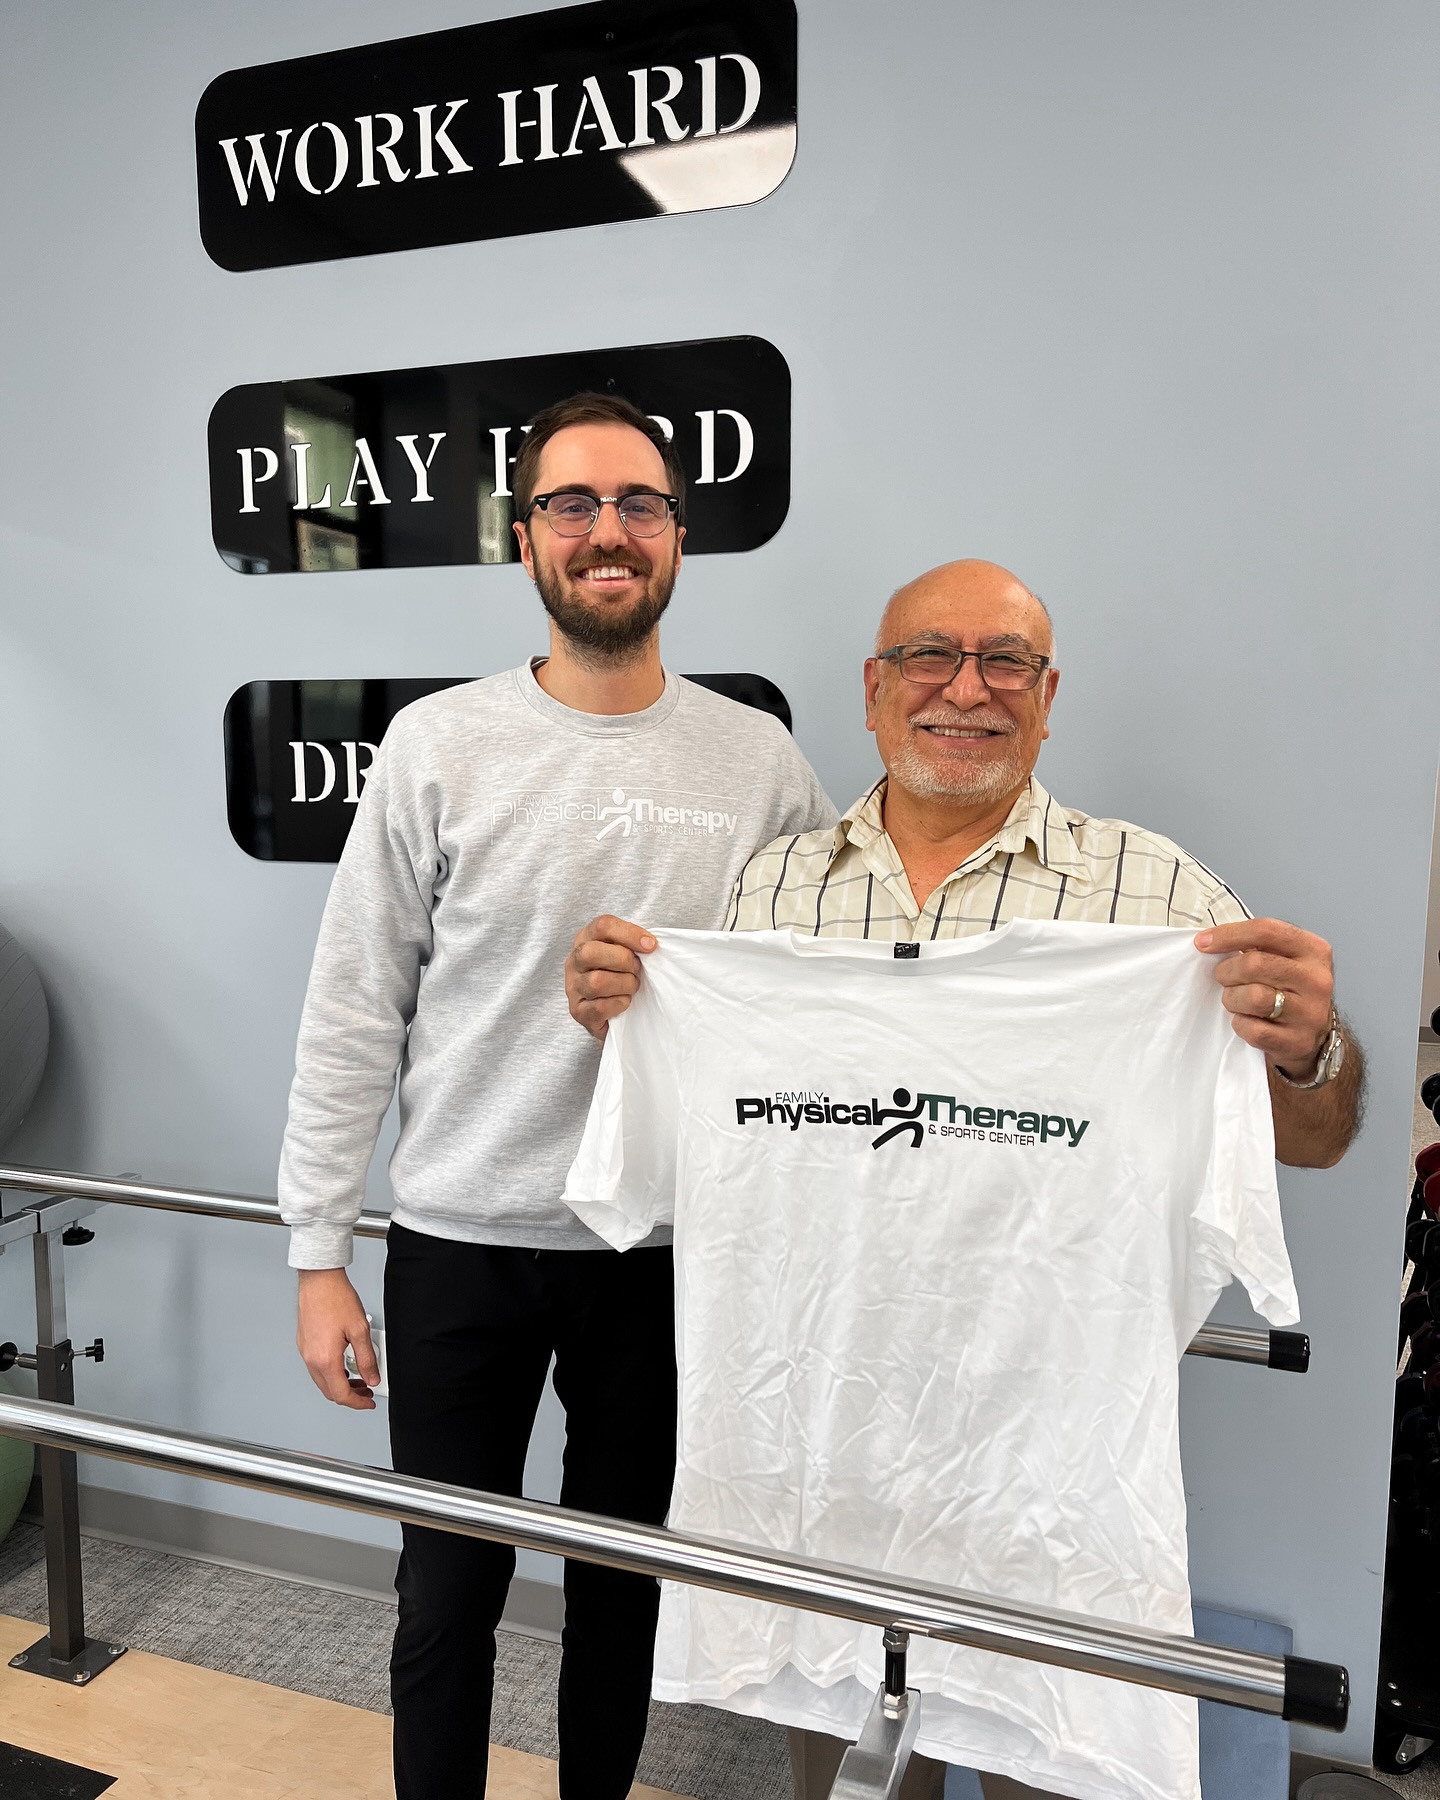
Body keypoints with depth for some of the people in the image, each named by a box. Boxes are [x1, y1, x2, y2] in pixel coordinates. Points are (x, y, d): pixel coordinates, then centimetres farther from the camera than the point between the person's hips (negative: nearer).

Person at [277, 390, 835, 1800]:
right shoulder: (438, 747, -7)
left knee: (622, 1586, 21)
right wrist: (318, 1256, -5)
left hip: (667, 1253, 2)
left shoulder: (759, 764, -3)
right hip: (459, 1245, -1)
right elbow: (353, 1014, -5)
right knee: (447, 1595, 16)